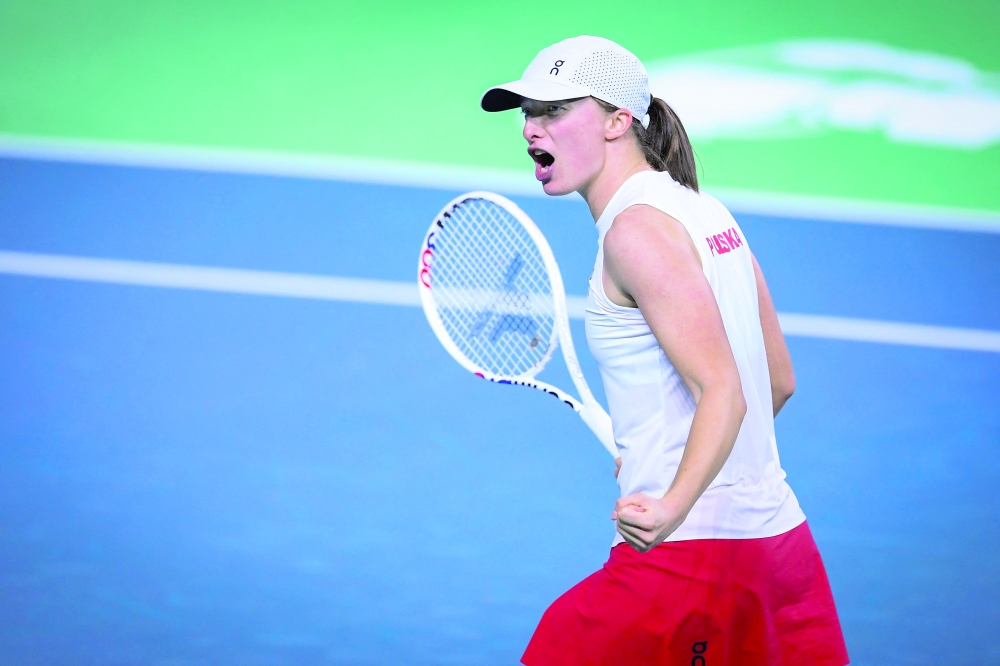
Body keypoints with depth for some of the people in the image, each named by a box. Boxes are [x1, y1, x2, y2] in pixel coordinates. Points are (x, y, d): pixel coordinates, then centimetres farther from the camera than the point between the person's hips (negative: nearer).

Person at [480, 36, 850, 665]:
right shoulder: (703, 211, 12)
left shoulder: (636, 230, -14)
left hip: (691, 545, -9)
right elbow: (779, 380, 17)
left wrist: (673, 507, -35)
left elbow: (724, 392, -22)